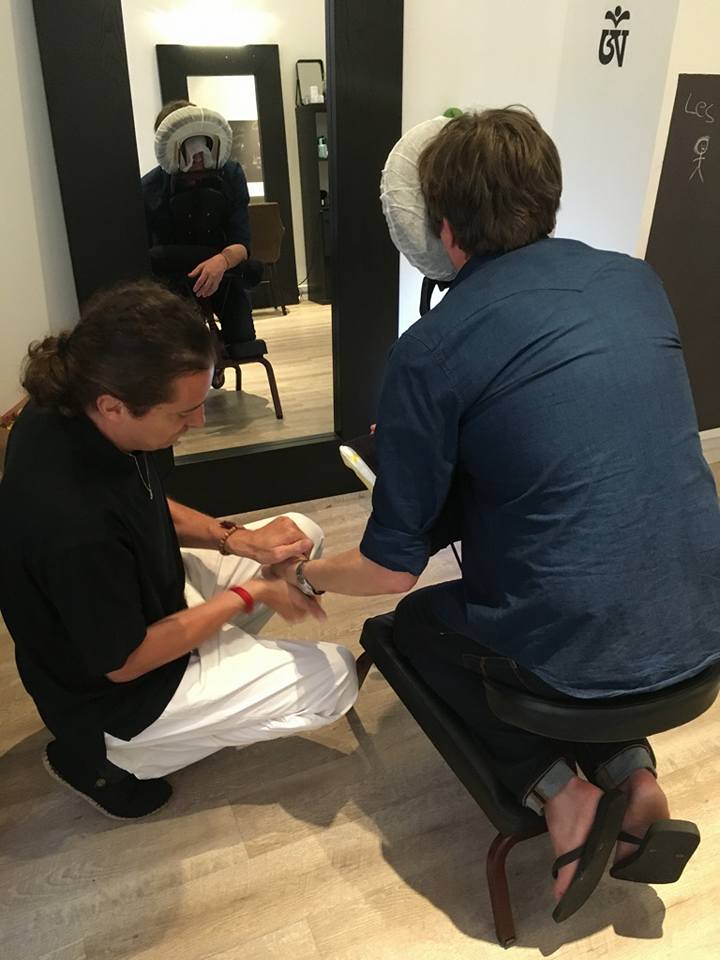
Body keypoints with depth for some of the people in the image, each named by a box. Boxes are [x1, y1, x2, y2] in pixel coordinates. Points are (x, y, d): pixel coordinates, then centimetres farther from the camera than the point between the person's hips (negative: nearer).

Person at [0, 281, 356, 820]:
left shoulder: (69, 410, -15)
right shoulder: (75, 525, -40)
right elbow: (124, 663, -24)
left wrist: (236, 539, -11)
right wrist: (249, 595, -16)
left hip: (146, 593, 7)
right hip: (117, 692, -7)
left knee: (304, 536, 6)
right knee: (335, 678, -2)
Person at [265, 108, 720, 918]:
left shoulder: (430, 349, -12)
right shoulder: (638, 281, 5)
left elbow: (391, 569, -8)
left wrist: (303, 574, 15)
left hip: (580, 648, -5)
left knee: (417, 622, 25)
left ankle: (557, 792, 10)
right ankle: (628, 770, 19)